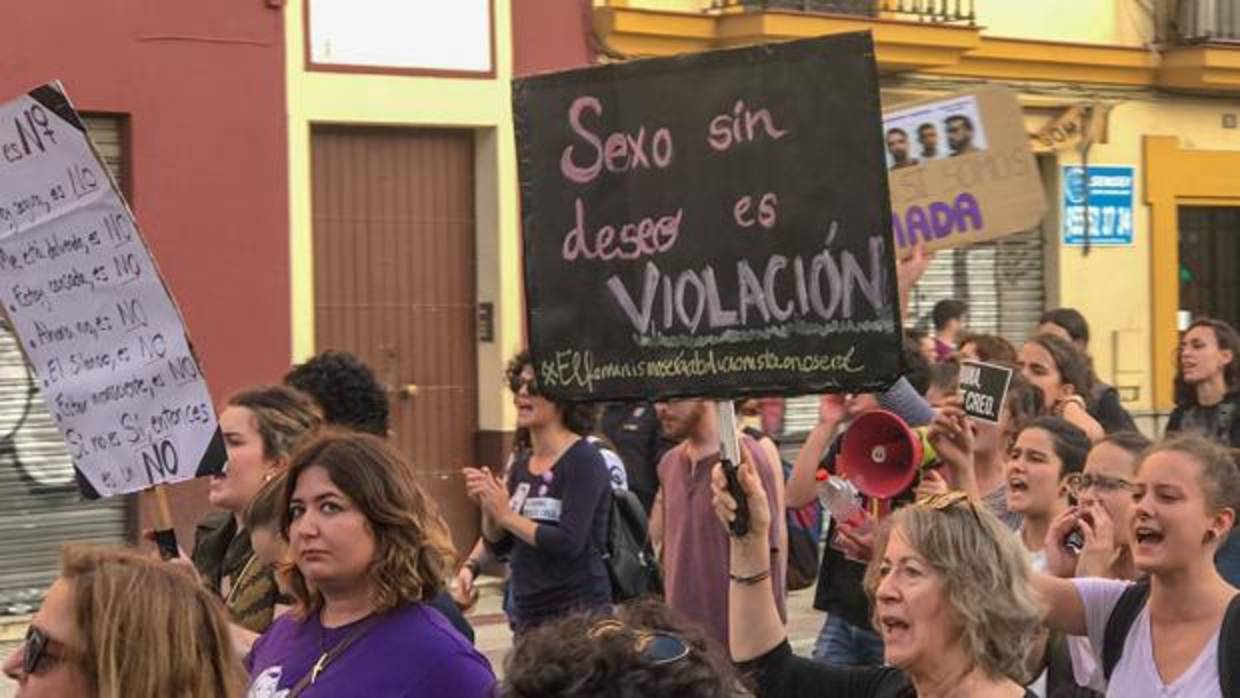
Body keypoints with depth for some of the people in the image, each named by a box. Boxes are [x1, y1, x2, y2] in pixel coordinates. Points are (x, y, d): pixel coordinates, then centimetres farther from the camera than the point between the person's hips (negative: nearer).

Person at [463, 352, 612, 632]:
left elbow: (570, 543, -19)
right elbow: (499, 545, 13)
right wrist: (488, 507, -6)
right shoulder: (521, 466, 12)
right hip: (528, 613, 7)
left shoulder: (584, 461, -9)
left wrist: (506, 515, -14)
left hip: (577, 611, -7)